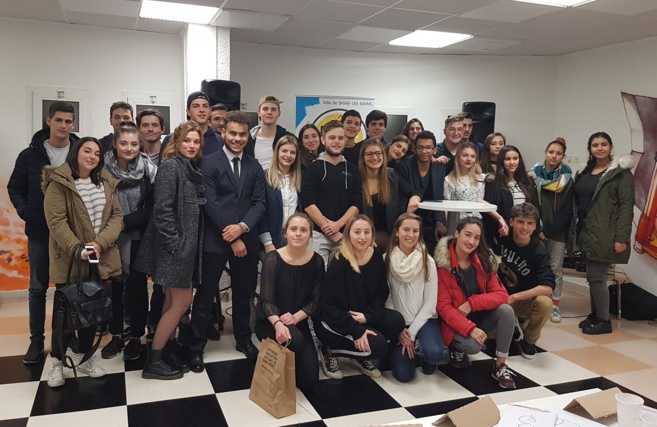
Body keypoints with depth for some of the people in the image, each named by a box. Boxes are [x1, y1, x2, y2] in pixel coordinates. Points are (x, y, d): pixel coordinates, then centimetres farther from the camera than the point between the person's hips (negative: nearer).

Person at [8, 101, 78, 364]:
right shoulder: (30, 155, 1)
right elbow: (15, 188, 9)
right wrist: (26, 212, -4)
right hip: (40, 232, 1)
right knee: (38, 287, 9)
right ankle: (36, 340, 20)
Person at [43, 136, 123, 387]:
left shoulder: (106, 182, 8)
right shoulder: (58, 182, -8)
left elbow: (117, 215, 2)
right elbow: (56, 221, -16)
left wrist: (100, 243, -13)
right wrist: (76, 248, -26)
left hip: (101, 259, 5)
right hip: (69, 259, -5)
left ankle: (86, 358, 28)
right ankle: (56, 362, 22)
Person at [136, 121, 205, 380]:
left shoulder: (192, 169, 14)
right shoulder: (170, 166, -12)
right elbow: (162, 209, -19)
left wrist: (188, 245, 9)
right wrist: (175, 244, -20)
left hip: (187, 245, 8)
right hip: (174, 246, -8)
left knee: (173, 302, 13)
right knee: (182, 302, -5)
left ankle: (168, 353, 25)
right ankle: (153, 362, 6)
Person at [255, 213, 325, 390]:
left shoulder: (316, 261, -6)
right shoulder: (273, 259, -16)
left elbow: (315, 301, -4)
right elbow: (266, 300, -18)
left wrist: (295, 317, -22)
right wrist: (277, 324, -36)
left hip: (298, 322, 4)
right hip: (269, 321, -3)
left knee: (309, 381, -2)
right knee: (295, 339, -37)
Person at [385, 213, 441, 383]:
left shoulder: (427, 261, -8)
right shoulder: (386, 260, -6)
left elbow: (430, 302, -8)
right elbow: (386, 298, -4)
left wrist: (412, 331, -14)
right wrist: (399, 329, -12)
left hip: (423, 319, -1)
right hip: (398, 322, 1)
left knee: (434, 353, -31)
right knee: (403, 374, -13)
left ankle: (425, 355, 8)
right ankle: (410, 347, 20)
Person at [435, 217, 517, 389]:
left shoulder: (483, 261, -4)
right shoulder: (442, 264, -16)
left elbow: (501, 295, -10)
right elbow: (444, 307, -17)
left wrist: (471, 303, -24)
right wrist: (470, 329, -29)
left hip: (480, 317, 4)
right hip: (455, 324, -4)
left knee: (506, 310, -23)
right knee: (473, 345, -33)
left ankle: (500, 366, -9)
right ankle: (457, 347, 5)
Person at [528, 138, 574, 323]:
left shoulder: (566, 178, 1)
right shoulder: (534, 174, 2)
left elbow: (567, 210, -3)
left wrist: (548, 231, -9)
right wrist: (537, 230, -8)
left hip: (558, 232, 0)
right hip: (536, 230, 0)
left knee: (556, 268, 4)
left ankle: (555, 305, 12)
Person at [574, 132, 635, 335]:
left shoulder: (621, 173, -5)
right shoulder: (586, 173, 14)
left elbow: (626, 207, -12)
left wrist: (621, 238, -18)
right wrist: (577, 230, 8)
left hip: (605, 234, -6)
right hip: (587, 232, 6)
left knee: (596, 276, -6)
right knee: (594, 276, 11)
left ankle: (604, 321, 7)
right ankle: (595, 315, 23)